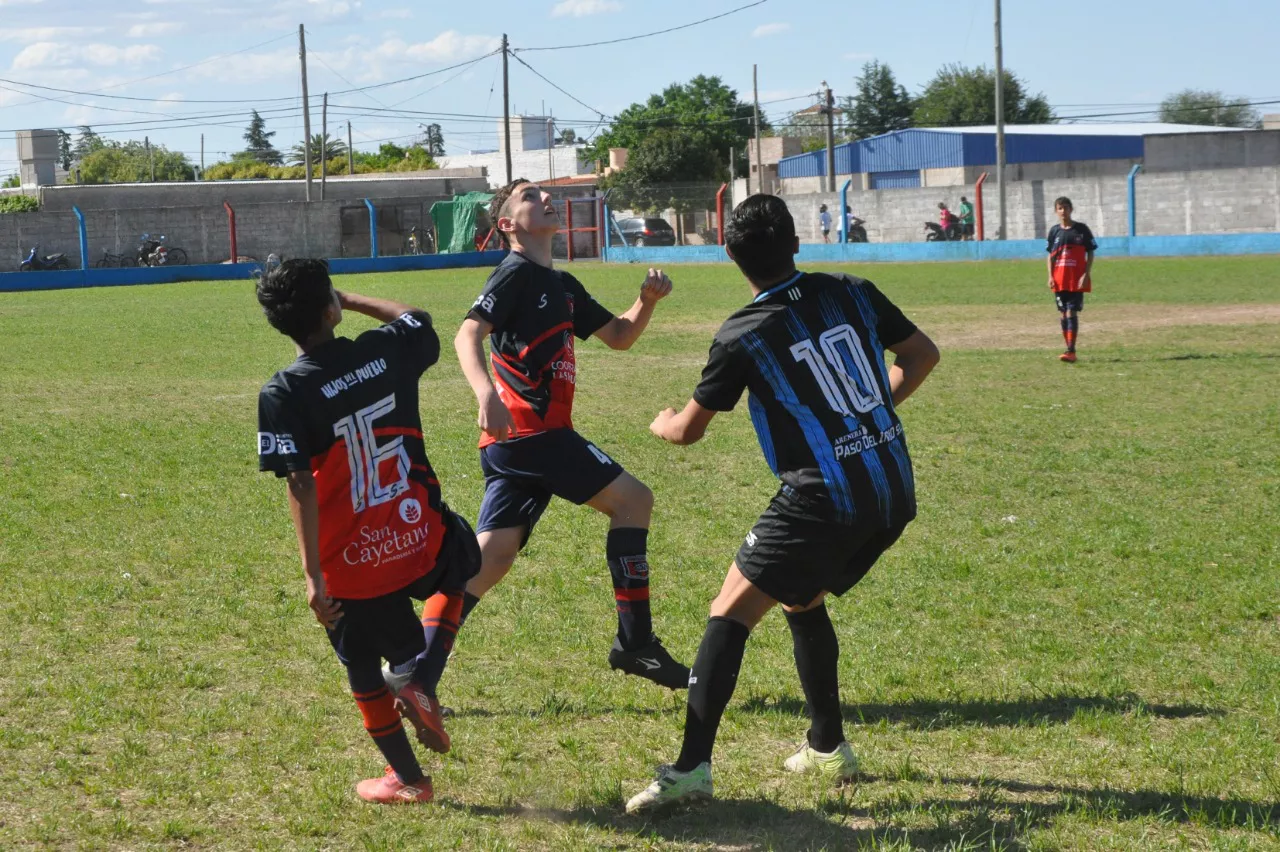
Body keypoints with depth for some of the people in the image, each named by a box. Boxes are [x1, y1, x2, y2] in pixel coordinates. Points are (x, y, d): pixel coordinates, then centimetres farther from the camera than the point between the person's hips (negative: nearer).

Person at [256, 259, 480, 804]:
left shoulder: (283, 395, -12)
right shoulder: (386, 352, -4)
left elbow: (300, 485, -19)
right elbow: (414, 319, 22)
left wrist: (313, 575, -18)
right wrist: (352, 302, 25)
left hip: (354, 566, -2)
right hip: (421, 544, 2)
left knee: (365, 674, 22)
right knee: (463, 561, 36)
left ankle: (406, 779, 33)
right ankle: (422, 682, 17)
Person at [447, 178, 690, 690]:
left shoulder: (562, 286, 23)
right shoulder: (516, 274, -5)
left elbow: (619, 336, 28)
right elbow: (468, 334, -18)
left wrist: (648, 299, 9)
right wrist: (486, 393, -36)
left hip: (516, 441, 9)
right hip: (530, 431, -9)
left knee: (491, 557, 2)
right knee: (632, 498, -4)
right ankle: (635, 643, 0)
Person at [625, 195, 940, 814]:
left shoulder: (743, 336, -7)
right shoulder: (852, 294, 5)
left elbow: (687, 430, 6)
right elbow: (923, 355, 19)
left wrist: (662, 423, 29)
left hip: (822, 501, -6)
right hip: (894, 493, 7)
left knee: (730, 613, -2)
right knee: (802, 603, 26)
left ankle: (692, 769, -12)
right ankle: (828, 749, 31)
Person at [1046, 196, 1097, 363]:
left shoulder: (1081, 229, -1)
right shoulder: (1054, 231, 8)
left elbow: (1090, 253, 0)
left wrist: (1086, 274, -9)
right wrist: (1050, 276, 4)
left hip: (1077, 280, -4)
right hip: (1059, 280, 4)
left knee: (1071, 313, -12)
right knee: (1063, 314, 6)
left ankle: (1071, 351, -15)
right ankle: (1070, 351, 13)